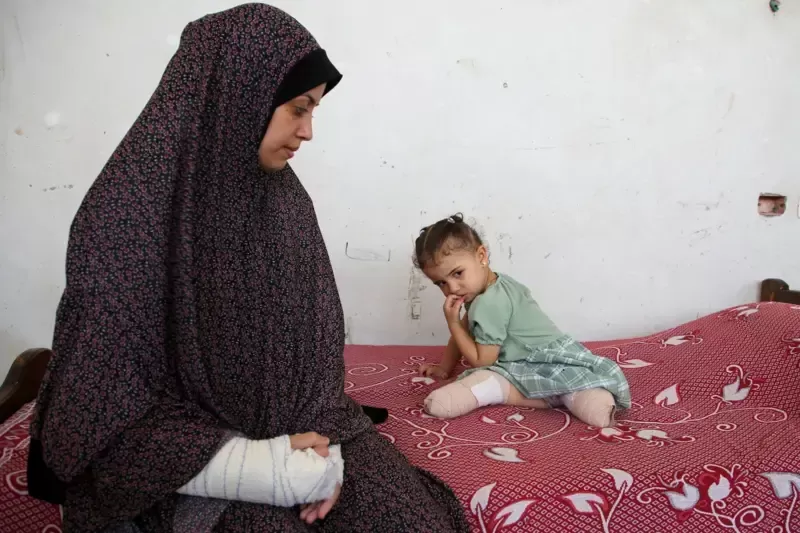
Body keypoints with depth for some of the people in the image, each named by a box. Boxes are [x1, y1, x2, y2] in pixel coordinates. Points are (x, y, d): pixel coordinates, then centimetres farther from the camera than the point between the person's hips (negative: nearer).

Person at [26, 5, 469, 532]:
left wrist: (324, 440, -7)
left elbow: (318, 335, 9)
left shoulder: (286, 197, 1)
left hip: (306, 435, 5)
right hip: (202, 475, -4)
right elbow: (98, 421, -16)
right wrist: (265, 469, -21)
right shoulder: (129, 211, -16)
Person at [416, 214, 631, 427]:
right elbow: (463, 332, 28)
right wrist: (444, 369, 33)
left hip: (545, 365, -10)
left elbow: (481, 361, -10)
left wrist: (452, 322, -7)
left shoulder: (488, 305, -17)